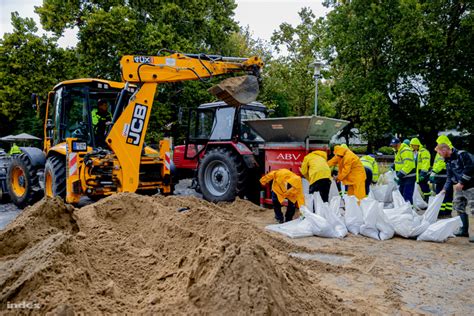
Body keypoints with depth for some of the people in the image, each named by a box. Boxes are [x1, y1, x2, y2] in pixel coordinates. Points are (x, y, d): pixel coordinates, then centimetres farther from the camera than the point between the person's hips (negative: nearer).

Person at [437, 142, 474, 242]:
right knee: (459, 207, 14)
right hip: (460, 188, 10)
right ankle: (464, 230, 24)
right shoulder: (448, 161, 12)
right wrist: (445, 189, 3)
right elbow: (449, 177, 15)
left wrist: (461, 182, -22)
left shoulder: (462, 155, -15)